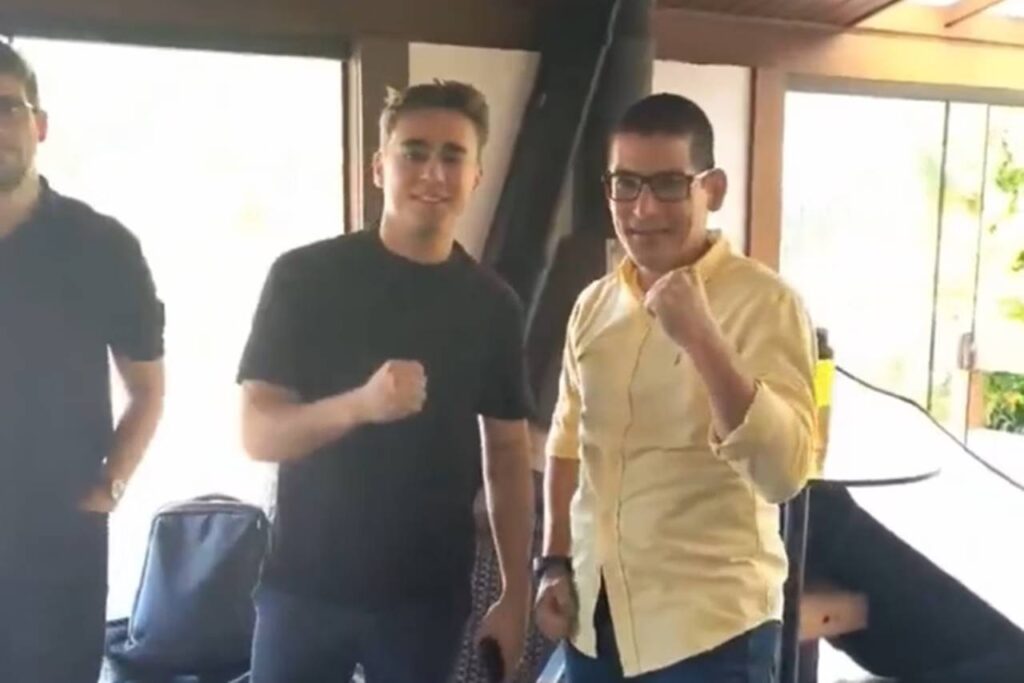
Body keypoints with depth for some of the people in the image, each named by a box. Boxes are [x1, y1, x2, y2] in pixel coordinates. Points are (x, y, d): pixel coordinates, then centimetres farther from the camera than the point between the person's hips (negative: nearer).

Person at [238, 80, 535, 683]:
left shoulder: (492, 305, 0)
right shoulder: (306, 276, -8)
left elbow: (508, 452, 5)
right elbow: (258, 434, -10)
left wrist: (516, 593, 2)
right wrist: (360, 405, -29)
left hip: (429, 594, 2)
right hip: (306, 586, -1)